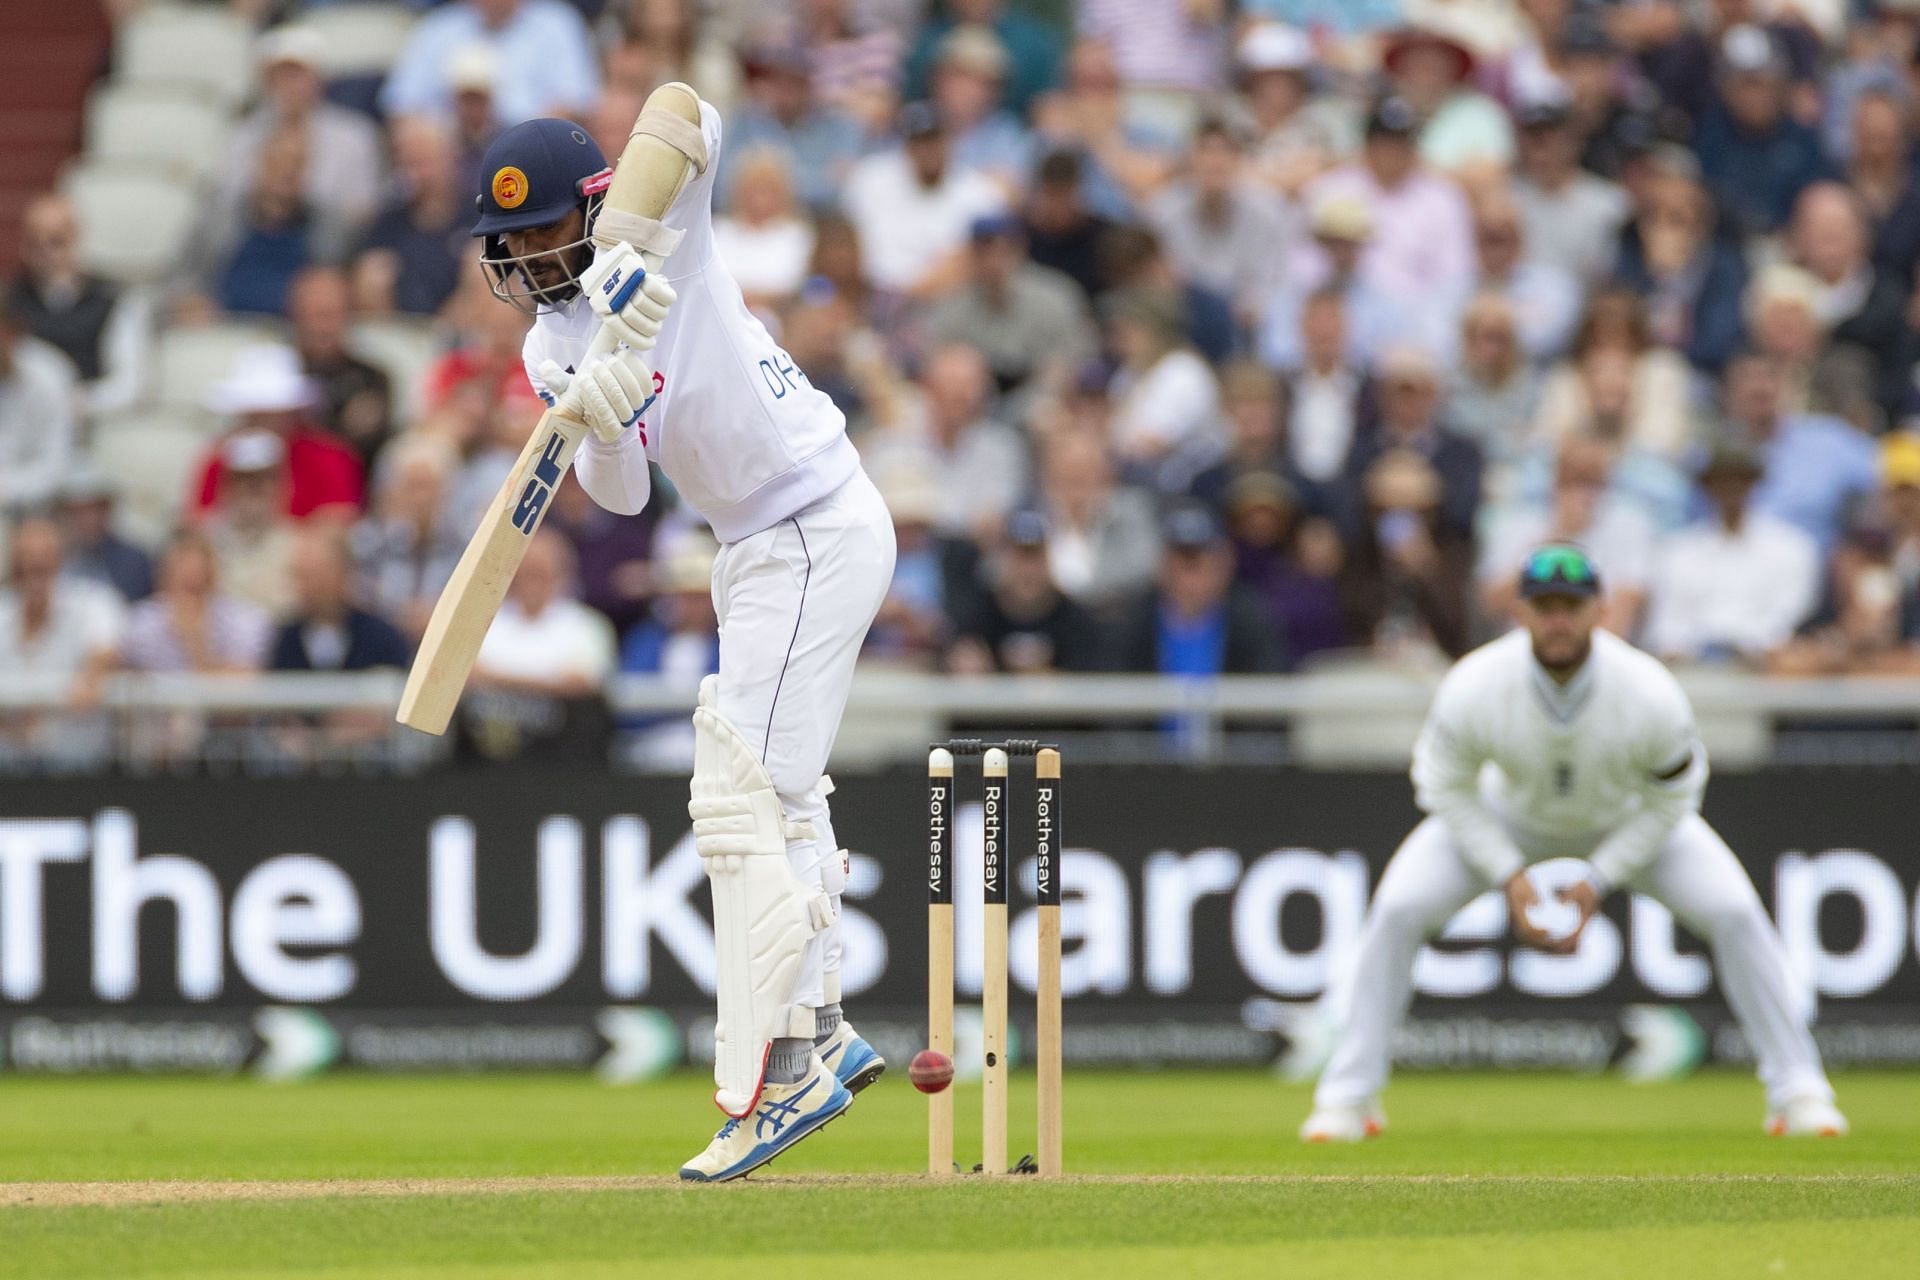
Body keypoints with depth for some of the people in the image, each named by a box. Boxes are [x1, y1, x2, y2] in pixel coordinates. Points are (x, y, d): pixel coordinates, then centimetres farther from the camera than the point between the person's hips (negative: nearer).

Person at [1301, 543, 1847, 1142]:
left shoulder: (1651, 695, -36)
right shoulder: (1471, 689, -35)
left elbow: (1672, 799, -17)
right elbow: (1446, 789, -16)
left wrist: (1599, 880, -20)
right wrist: (1508, 876, -22)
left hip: (1631, 819, 0)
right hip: (1509, 815, 0)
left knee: (1734, 912, -15)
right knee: (1398, 909, -16)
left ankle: (1797, 1090, 2)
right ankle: (1349, 1097, -1)